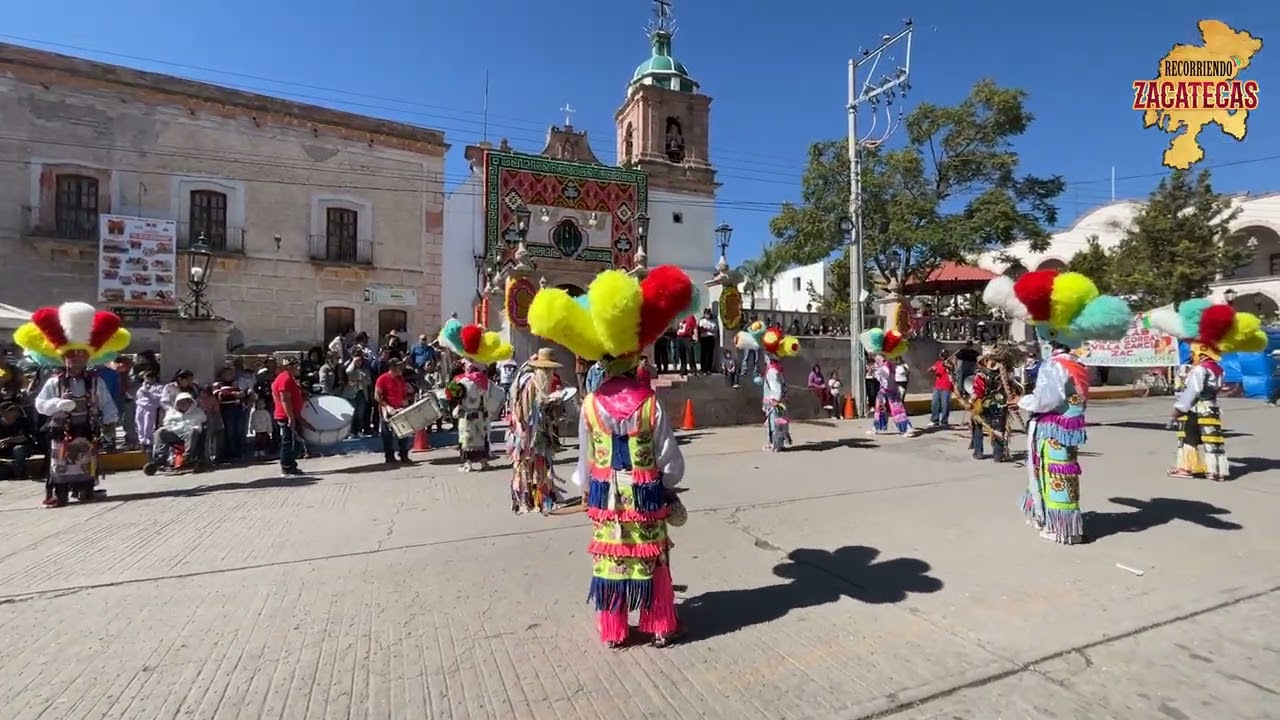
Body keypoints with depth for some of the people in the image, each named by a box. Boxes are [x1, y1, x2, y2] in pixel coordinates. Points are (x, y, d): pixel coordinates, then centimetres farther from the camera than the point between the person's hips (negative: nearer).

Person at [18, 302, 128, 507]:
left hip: (88, 431, 1)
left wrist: (110, 422, -6)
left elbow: (107, 404, 1)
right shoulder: (54, 383, -2)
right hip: (62, 431, 0)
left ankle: (85, 490, 17)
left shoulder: (95, 381, 0)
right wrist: (58, 404, -22)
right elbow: (40, 404, -3)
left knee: (87, 463, 7)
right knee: (60, 463, 1)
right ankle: (59, 494, 6)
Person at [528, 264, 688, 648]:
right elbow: (671, 461, -8)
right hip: (646, 496, -1)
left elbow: (585, 460, -1)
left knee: (610, 557, 15)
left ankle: (613, 631, 29)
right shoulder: (650, 404, -14)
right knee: (652, 560, 14)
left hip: (605, 496, 1)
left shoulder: (591, 404, -10)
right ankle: (660, 627, 29)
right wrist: (667, 487, 11)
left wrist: (585, 488, 16)